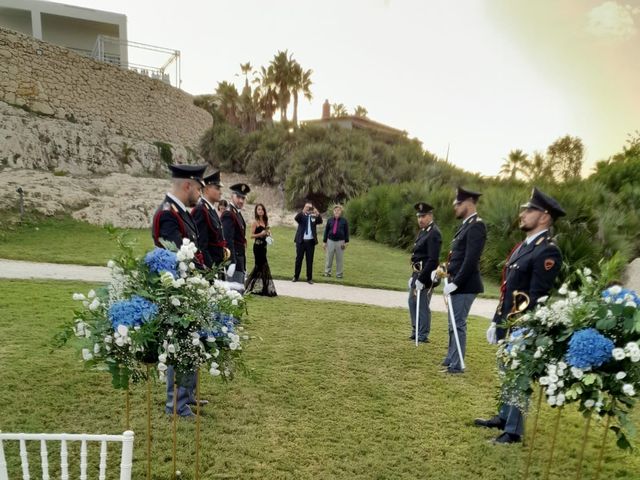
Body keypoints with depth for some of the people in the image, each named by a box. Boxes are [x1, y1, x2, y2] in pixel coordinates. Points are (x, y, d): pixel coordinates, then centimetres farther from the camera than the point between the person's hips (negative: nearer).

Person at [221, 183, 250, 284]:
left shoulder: (237, 214, 16)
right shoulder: (228, 215, -13)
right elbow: (228, 241, -21)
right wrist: (231, 262, -26)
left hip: (240, 260, 10)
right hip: (234, 261, -10)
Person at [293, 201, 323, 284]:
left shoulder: (314, 217, 4)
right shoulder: (301, 215, 2)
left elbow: (320, 221, -13)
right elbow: (296, 218, -19)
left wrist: (317, 214, -34)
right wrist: (302, 211, -37)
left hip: (310, 241, 1)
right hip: (301, 240, -1)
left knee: (310, 260, 5)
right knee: (298, 259, 8)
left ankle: (309, 278, 11)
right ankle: (296, 276, 19)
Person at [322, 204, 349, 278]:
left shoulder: (344, 221, 1)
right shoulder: (330, 220, 5)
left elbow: (346, 232, 3)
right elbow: (326, 231, 8)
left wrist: (346, 242, -1)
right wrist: (324, 241, 5)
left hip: (340, 242, -1)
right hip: (330, 241, 1)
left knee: (339, 259, 5)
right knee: (329, 258, 5)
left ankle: (339, 273, 14)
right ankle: (327, 272, 15)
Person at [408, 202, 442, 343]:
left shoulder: (434, 233, -16)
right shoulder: (423, 231, 14)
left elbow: (433, 260, -22)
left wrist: (421, 279, -21)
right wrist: (413, 276, 16)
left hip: (426, 274, -10)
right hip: (417, 273, 10)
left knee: (422, 304, -2)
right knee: (412, 302, 17)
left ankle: (423, 336, 11)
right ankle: (415, 331, 30)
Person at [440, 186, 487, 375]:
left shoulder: (476, 226, -15)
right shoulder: (465, 225, 15)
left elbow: (471, 260, -22)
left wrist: (455, 282, -20)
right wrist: (446, 270, 8)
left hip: (464, 285, -10)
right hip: (457, 283, 10)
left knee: (458, 324, -2)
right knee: (453, 324, 17)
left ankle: (456, 365, 9)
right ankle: (450, 359, 29)